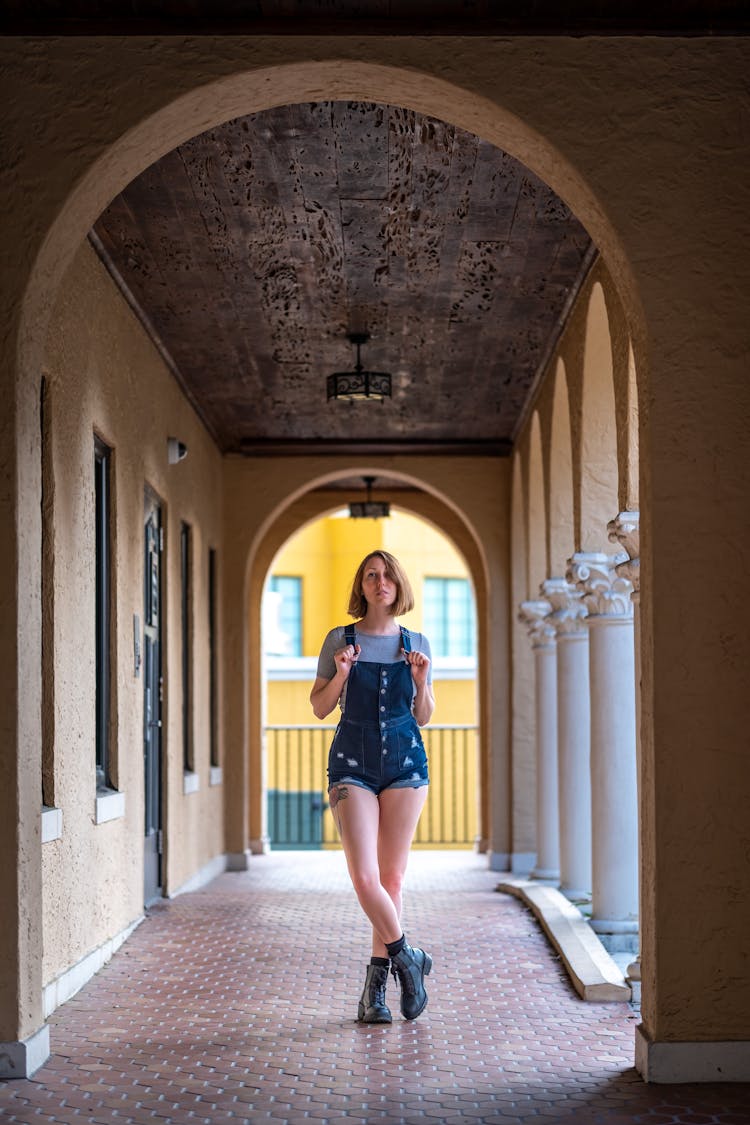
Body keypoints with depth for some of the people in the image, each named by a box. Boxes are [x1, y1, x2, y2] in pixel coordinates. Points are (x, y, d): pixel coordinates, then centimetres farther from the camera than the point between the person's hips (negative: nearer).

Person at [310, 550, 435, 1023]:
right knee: (364, 877, -12)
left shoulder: (417, 644, 7)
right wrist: (340, 674, -10)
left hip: (405, 760, 1)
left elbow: (423, 717, 12)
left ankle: (376, 986, 13)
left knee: (392, 876, 3)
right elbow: (319, 707, 7)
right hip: (353, 765, -1)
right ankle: (408, 957, 10)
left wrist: (421, 681, -6)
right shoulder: (340, 640, 3)